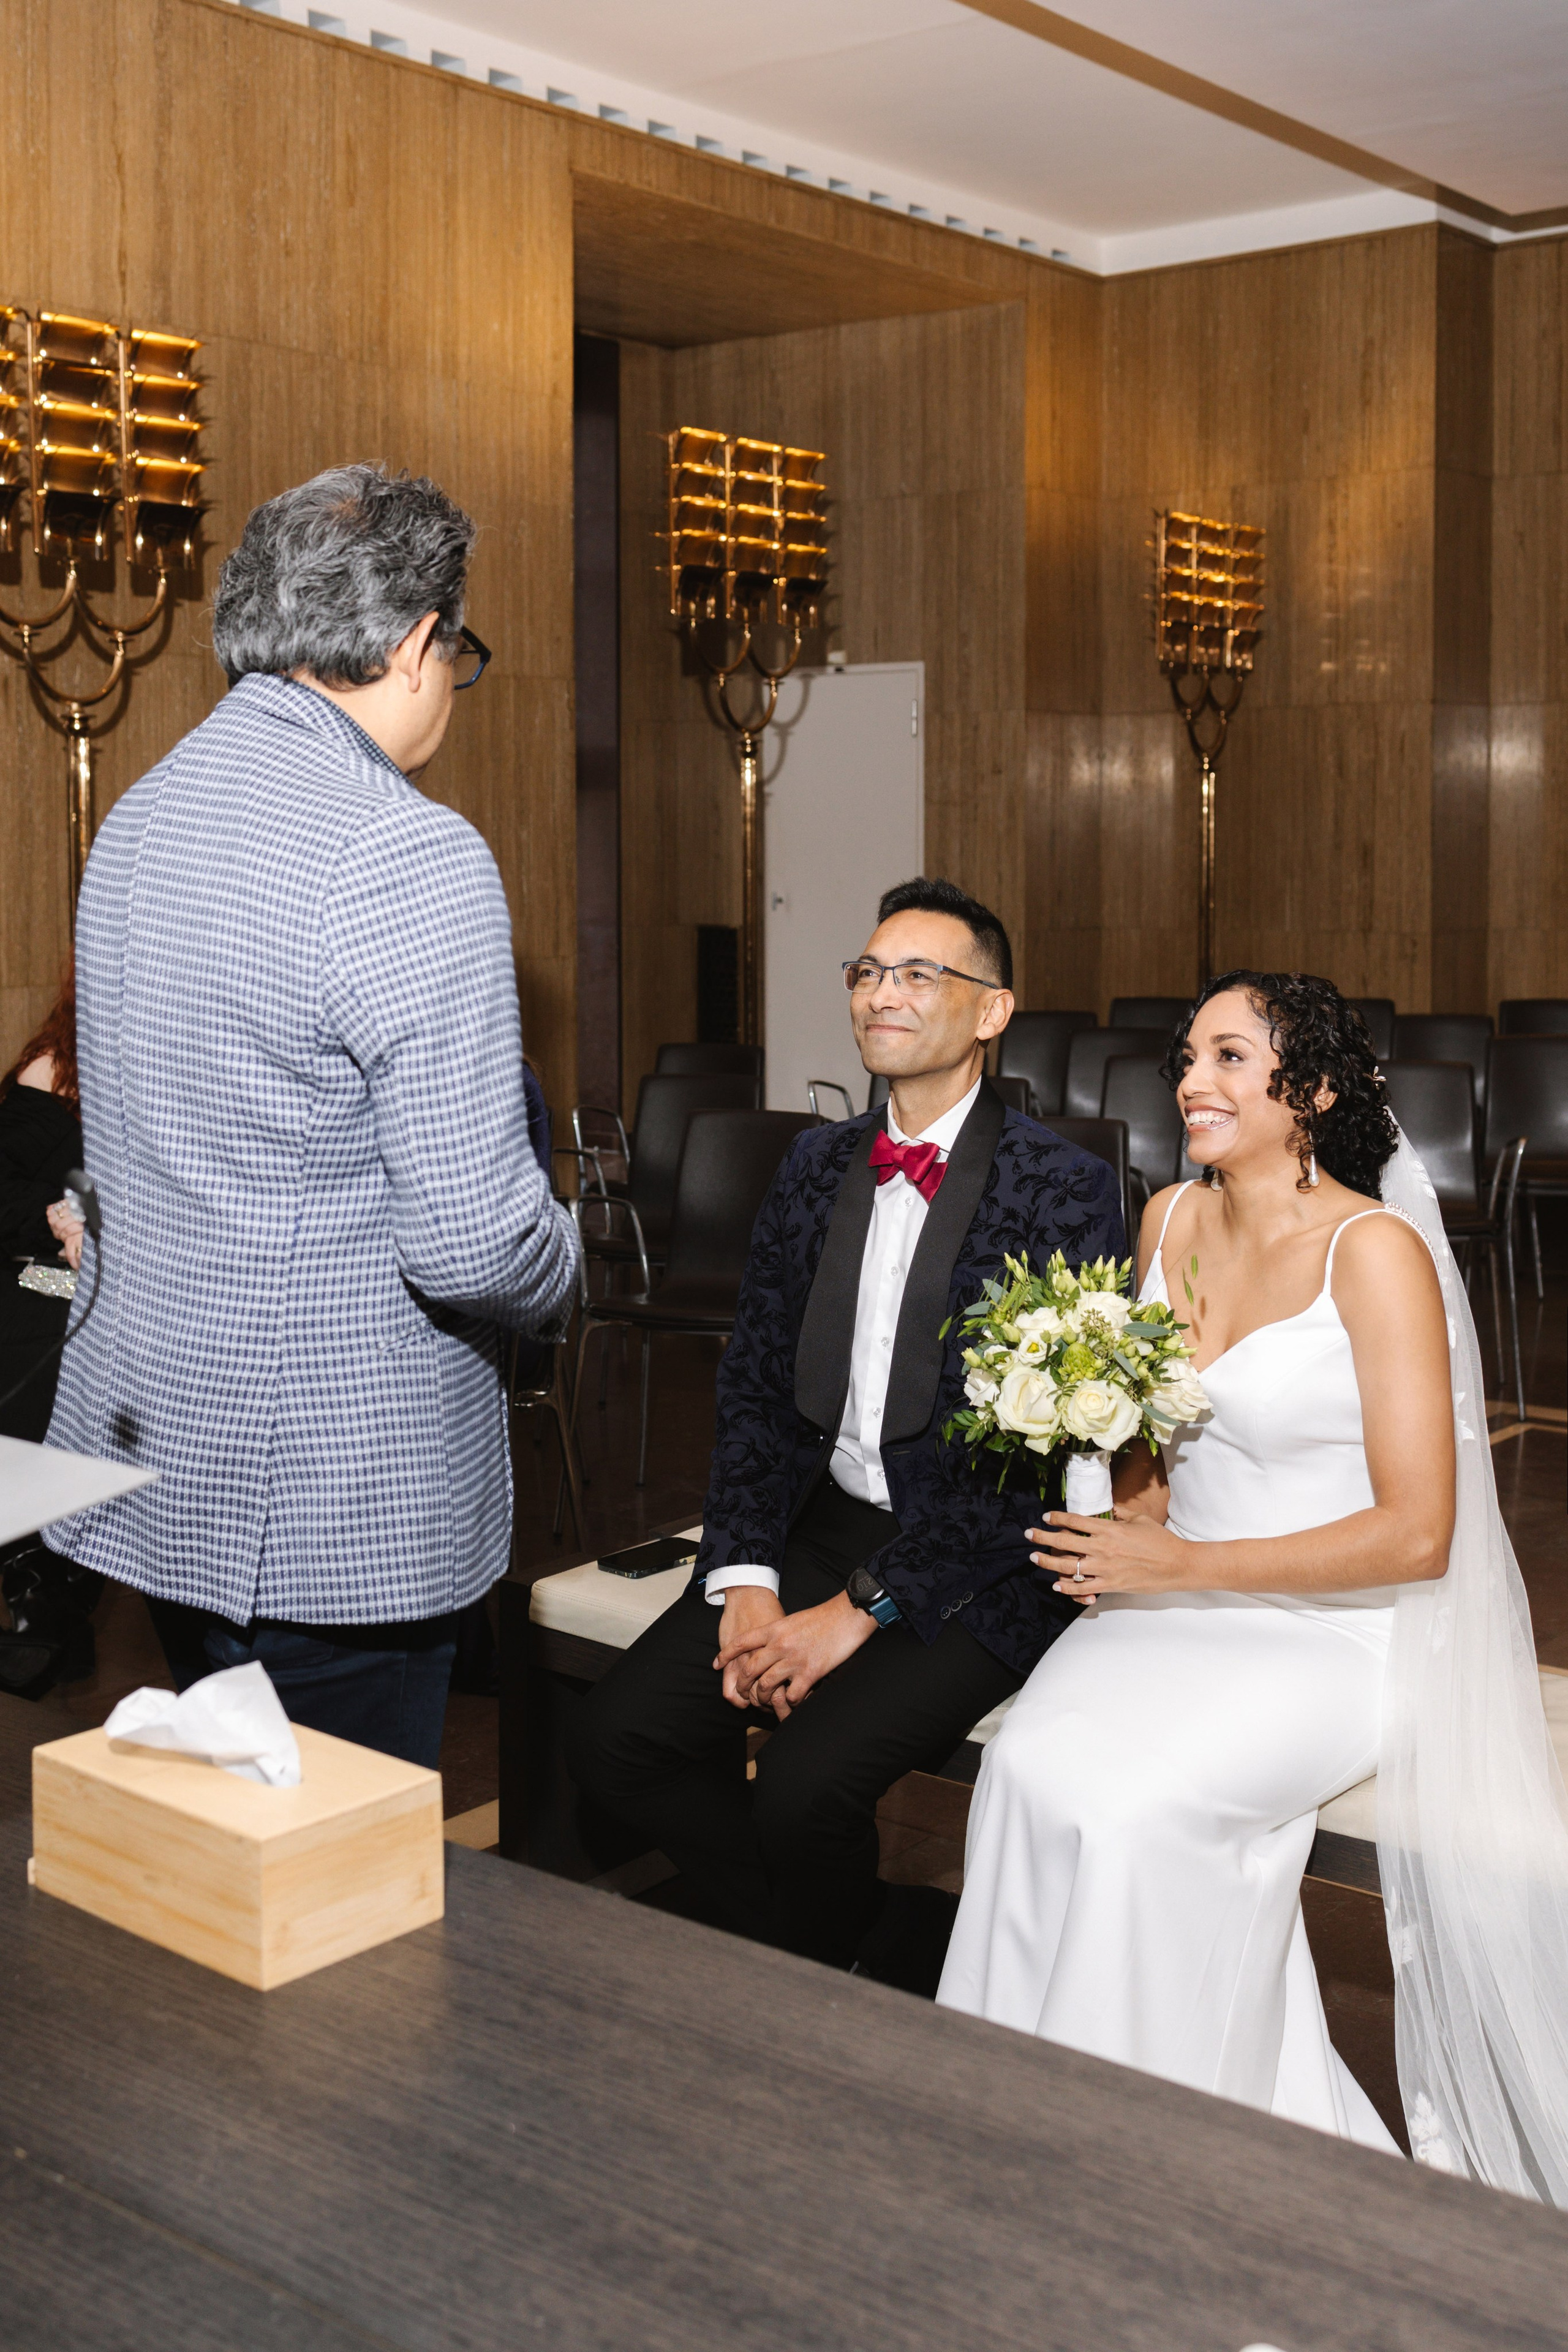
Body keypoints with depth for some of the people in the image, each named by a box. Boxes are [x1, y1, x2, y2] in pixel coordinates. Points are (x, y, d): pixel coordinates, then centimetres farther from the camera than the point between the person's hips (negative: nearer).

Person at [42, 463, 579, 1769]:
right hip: (332, 1512, -8)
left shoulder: (140, 815, 8)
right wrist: (562, 1261, -1)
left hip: (152, 1454, 9)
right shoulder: (411, 855, -20)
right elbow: (472, 1240, -24)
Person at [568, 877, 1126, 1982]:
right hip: (822, 1522, 6)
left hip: (976, 1564, -6)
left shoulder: (1066, 1191, -10)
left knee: (803, 1781, -26)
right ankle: (891, 1957, 6)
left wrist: (862, 1606, -17)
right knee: (617, 1741, -10)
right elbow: (756, 1383, 9)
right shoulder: (819, 1166, 9)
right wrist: (747, 1578, -6)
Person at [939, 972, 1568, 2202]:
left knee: (1132, 1808, -29)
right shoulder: (1168, 1223, 7)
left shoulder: (1376, 1250, -13)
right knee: (1033, 1767, -23)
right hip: (1176, 1612, 5)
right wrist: (1129, 1517, -2)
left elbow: (1414, 1534, -16)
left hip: (1336, 1634, -5)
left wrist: (1180, 1564, -16)